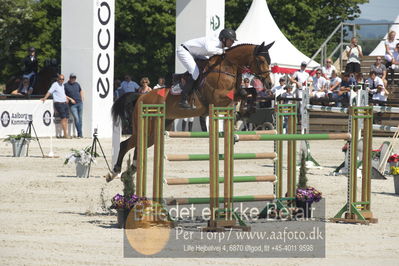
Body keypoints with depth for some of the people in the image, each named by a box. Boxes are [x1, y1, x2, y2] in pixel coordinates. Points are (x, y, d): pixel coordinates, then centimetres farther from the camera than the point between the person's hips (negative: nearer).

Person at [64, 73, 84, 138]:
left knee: (80, 118, 5)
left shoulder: (77, 84, 11)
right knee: (76, 118, -15)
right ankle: (79, 133, -12)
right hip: (72, 105, -4)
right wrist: (70, 99, -12)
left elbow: (81, 91, 27)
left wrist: (81, 99, 16)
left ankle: (80, 134, 12)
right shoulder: (65, 86, -2)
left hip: (80, 103, 4)